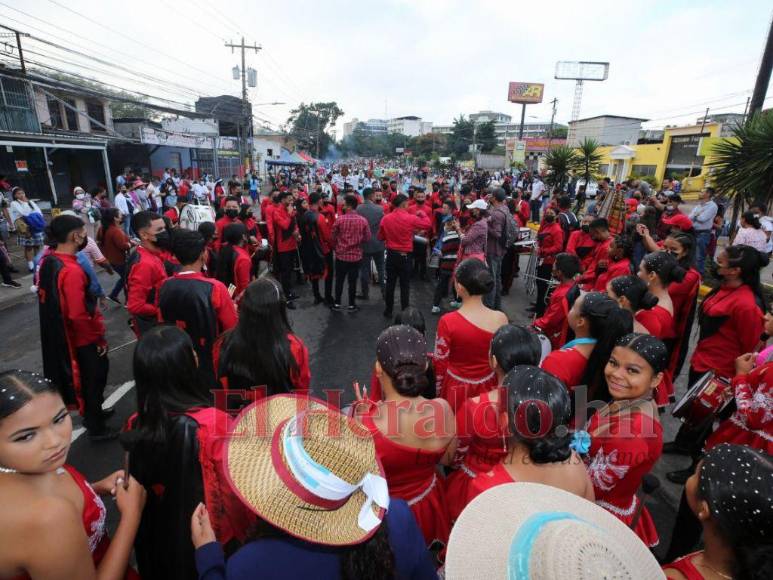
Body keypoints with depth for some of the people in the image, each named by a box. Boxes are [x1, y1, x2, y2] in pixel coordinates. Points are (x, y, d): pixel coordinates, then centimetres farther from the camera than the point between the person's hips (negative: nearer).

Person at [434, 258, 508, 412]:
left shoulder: (448, 321, -23)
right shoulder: (500, 319, -15)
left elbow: (440, 364, -13)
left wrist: (437, 392, 4)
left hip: (456, 389, -2)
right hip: (488, 388, 2)